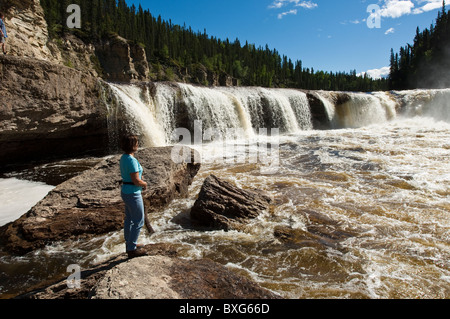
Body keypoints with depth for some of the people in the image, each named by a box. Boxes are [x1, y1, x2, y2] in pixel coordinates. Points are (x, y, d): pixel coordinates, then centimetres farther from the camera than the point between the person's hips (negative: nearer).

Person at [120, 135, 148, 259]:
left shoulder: (123, 158, 6)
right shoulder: (132, 160, -24)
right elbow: (136, 181, -25)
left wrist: (141, 182, 5)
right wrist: (144, 184, -5)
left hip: (125, 192, 10)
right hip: (133, 194, -10)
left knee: (129, 219, 20)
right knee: (139, 221, 3)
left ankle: (129, 245, 35)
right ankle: (132, 250, 13)